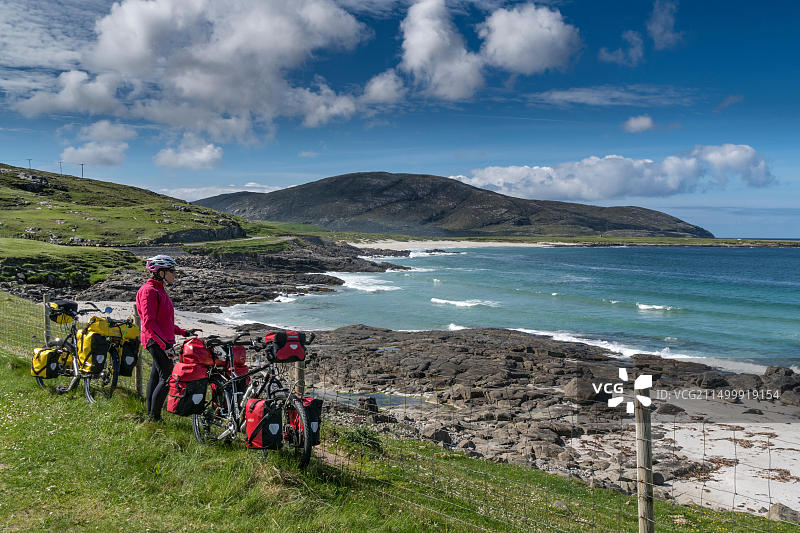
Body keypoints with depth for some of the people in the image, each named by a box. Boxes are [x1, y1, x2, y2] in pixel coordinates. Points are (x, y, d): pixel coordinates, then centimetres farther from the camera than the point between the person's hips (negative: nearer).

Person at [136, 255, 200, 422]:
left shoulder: (159, 290, 18)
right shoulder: (149, 290, -13)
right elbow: (149, 322, -21)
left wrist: (184, 332, 16)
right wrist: (165, 345, -26)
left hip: (162, 341, 10)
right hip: (156, 340, -10)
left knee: (156, 377, 11)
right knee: (167, 378, -12)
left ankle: (151, 417, 17)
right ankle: (154, 418, -6)